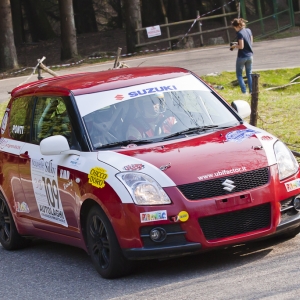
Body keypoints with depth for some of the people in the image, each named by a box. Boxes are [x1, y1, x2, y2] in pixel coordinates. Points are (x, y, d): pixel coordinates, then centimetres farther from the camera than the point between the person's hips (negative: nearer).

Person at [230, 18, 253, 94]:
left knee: (239, 74, 7)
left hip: (242, 56, -6)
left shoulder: (239, 33, -20)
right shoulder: (249, 30, 2)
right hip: (250, 56, 6)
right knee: (249, 74, 16)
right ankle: (251, 91, 12)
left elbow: (241, 46, -22)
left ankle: (244, 91, -1)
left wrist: (234, 46, -3)